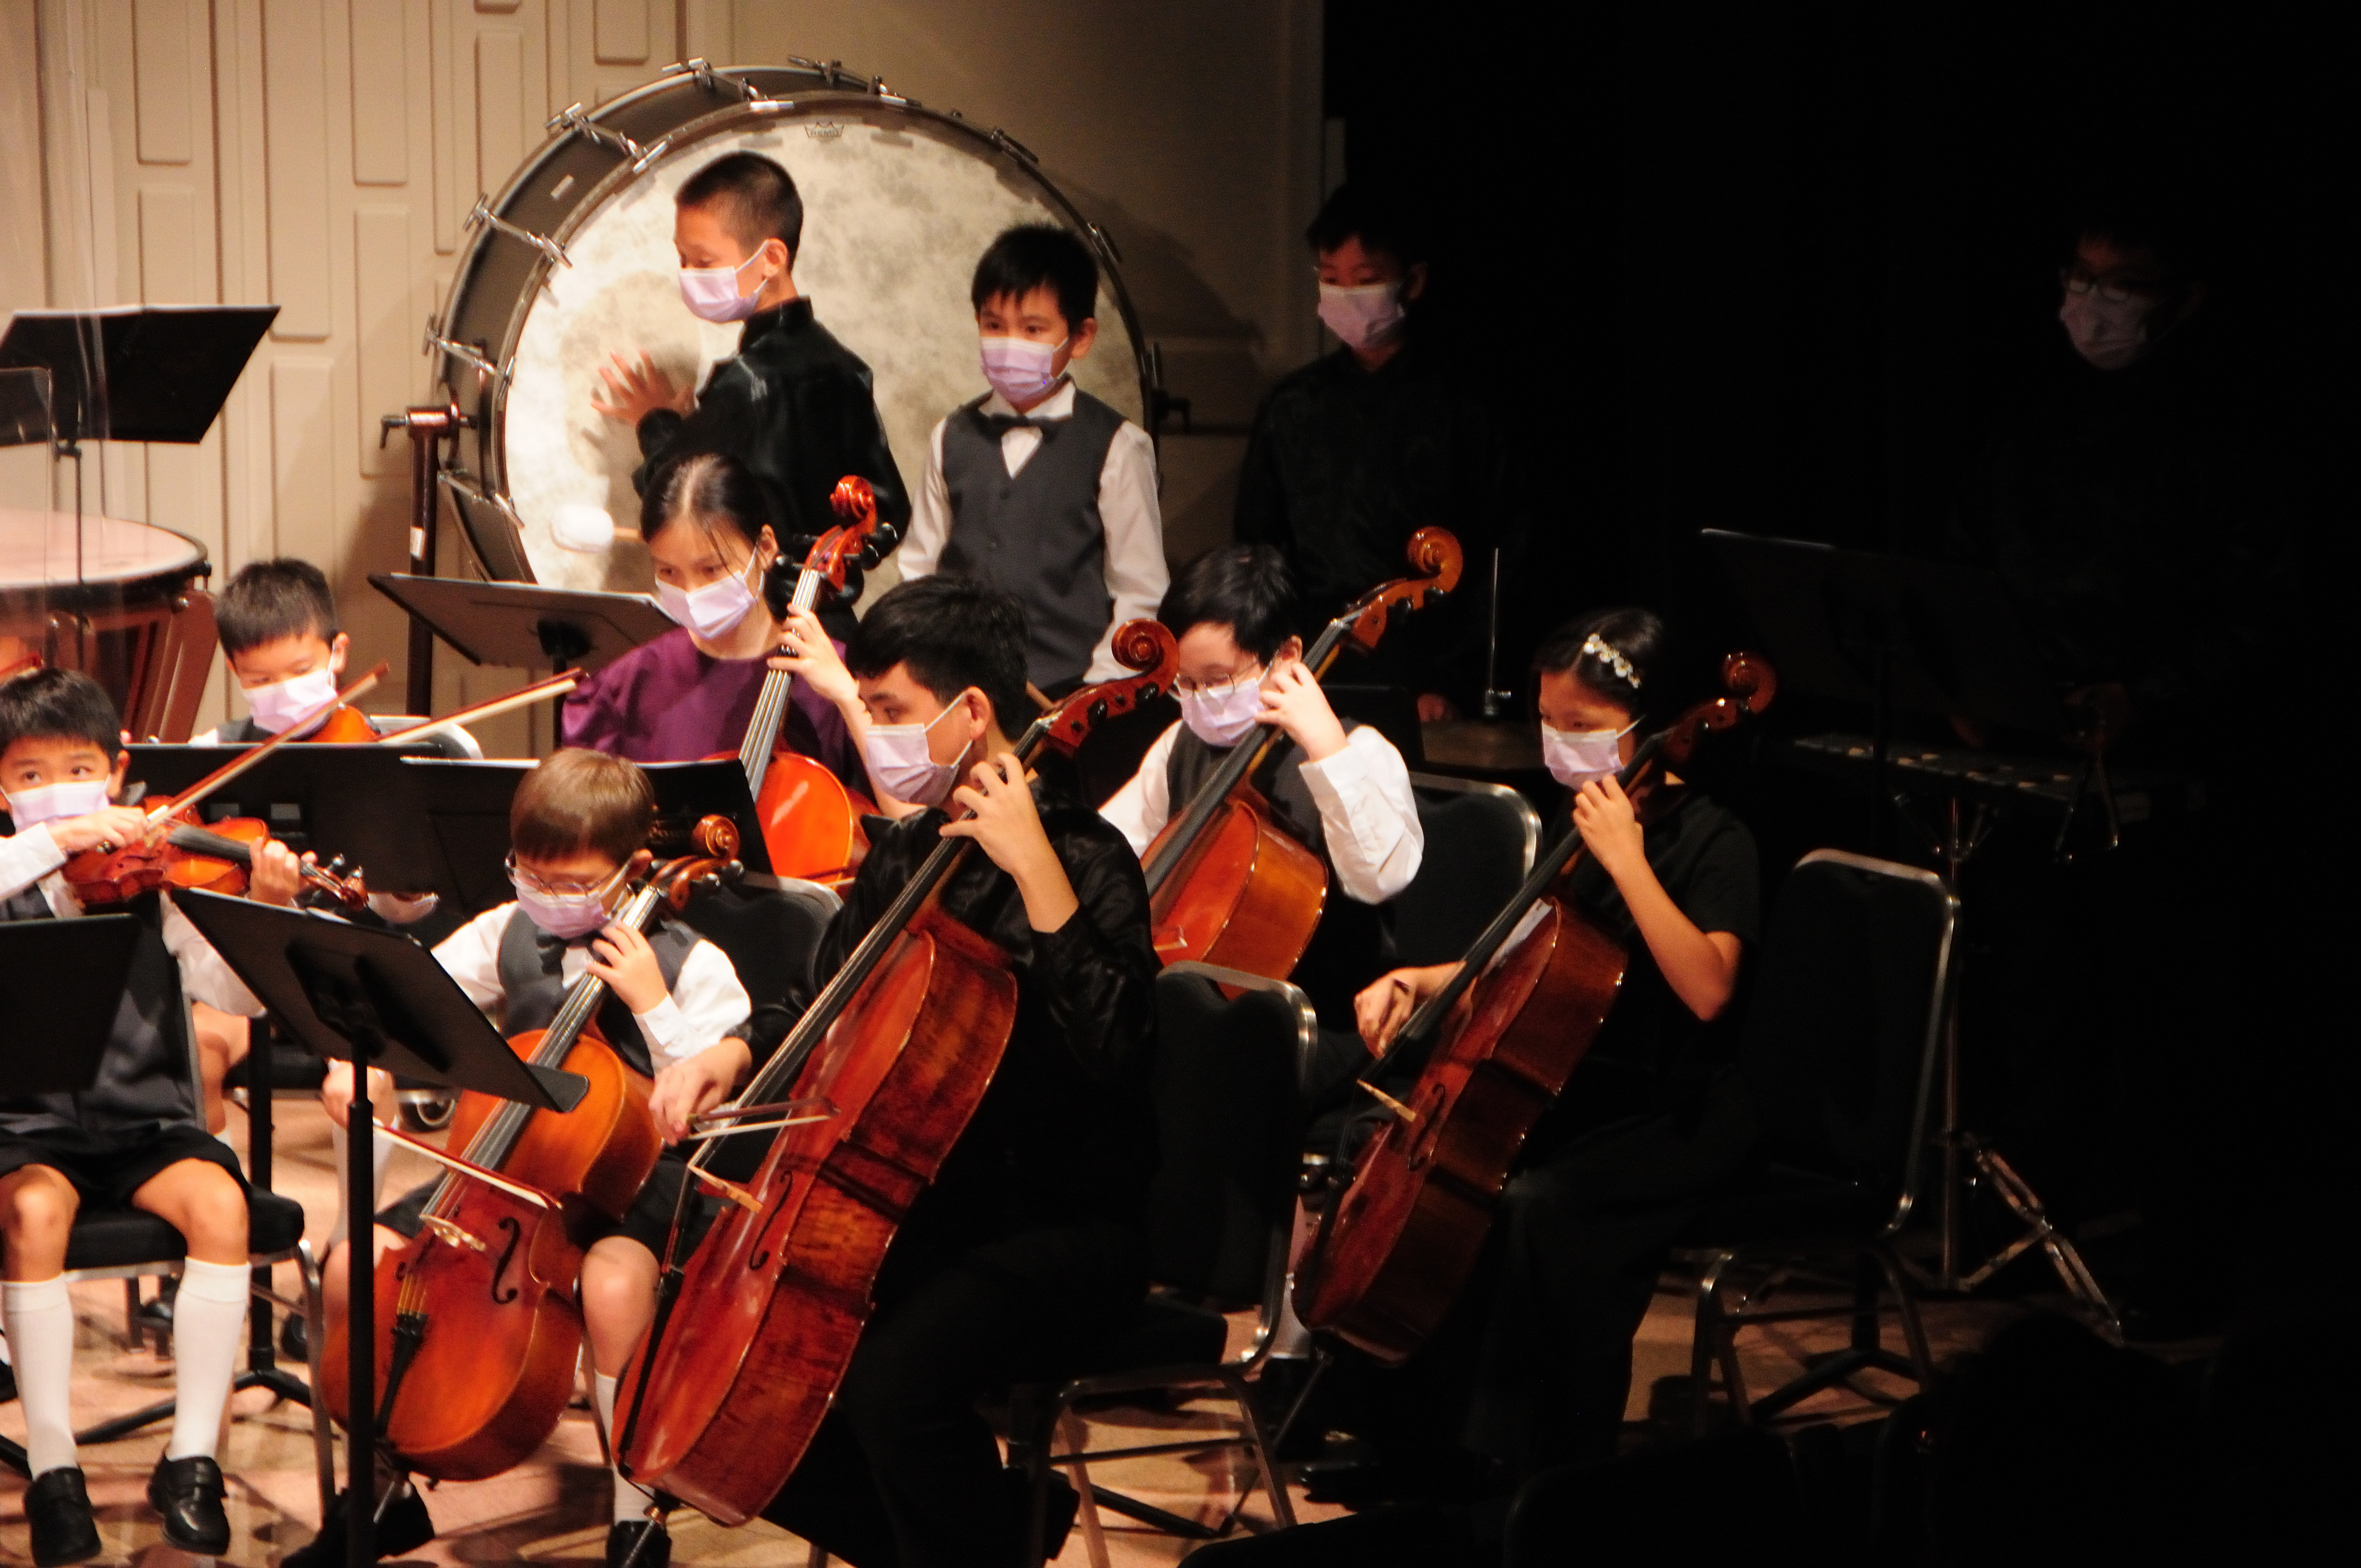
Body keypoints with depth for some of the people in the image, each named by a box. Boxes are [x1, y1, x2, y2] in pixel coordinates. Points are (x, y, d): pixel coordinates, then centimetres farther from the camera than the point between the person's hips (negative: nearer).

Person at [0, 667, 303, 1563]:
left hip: (145, 1120, 1)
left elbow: (236, 994, -5)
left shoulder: (154, 881, 5)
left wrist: (265, 916, -22)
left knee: (219, 1204, -28)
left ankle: (192, 1457, -15)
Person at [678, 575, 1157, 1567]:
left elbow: (1114, 1048, -30)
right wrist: (735, 1056, 4)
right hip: (920, 1204, 9)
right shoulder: (905, 858, 10)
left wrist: (1034, 865, -31)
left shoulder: (1081, 861, -14)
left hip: (1062, 1230, -9)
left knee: (894, 1375, -34)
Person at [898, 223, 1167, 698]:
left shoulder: (1115, 448, 1)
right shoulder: (954, 438, 12)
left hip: (1067, 696, -3)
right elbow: (918, 570, 16)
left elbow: (1141, 595, 1)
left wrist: (1089, 701, -7)